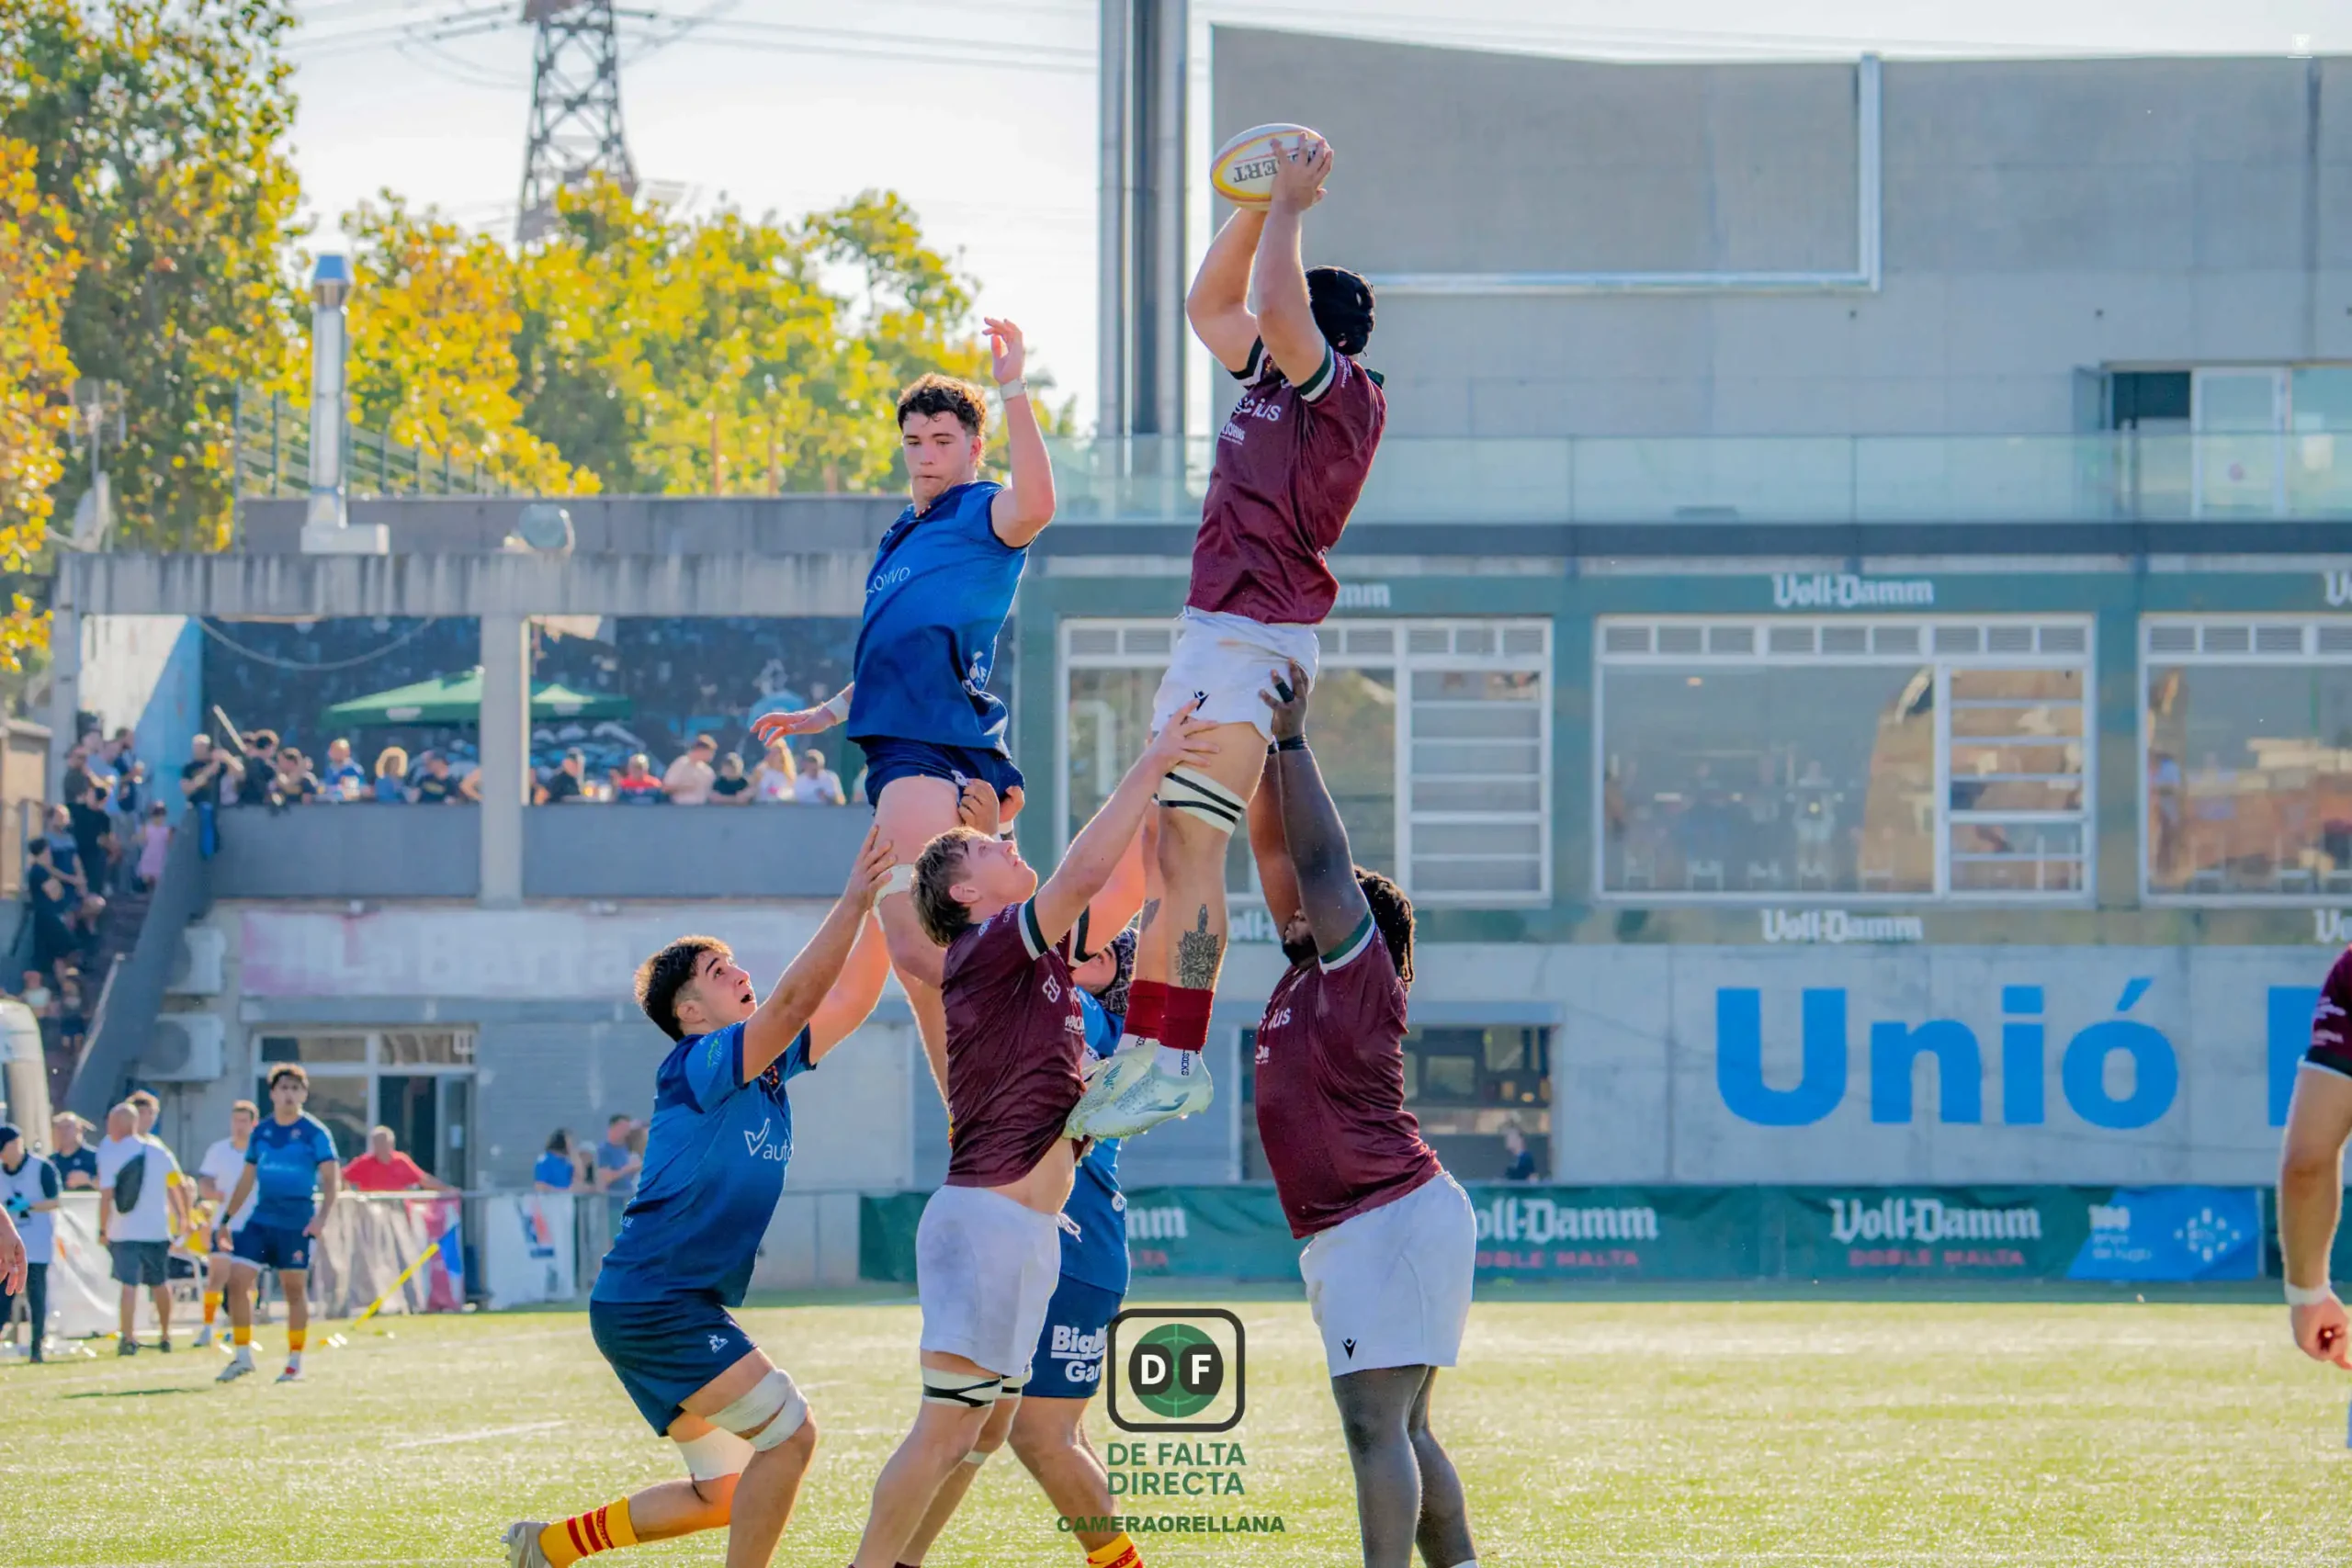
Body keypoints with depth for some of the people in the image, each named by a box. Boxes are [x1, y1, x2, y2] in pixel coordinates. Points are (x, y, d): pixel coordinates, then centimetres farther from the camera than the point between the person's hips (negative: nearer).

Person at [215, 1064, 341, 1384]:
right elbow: (247, 1179, 18)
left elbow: (332, 1179, -9)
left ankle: (295, 1364, 12)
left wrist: (322, 1215, -23)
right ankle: (242, 1356, 4)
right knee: (237, 1281, -6)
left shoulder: (314, 1132, -5)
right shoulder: (261, 1131, 10)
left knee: (295, 1290, 2)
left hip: (296, 1223, -4)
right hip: (261, 1218, 4)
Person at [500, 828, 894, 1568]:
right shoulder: (697, 1065, -12)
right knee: (790, 1433, -16)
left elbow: (848, 1001, 10)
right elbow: (793, 1000, -26)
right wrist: (853, 900, -32)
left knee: (724, 1495, 15)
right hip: (652, 1303, -10)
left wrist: (885, 903, -1)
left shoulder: (769, 1068, 12)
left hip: (683, 1309, 10)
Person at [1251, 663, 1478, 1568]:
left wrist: (1293, 744, -9)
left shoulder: (1361, 969, -5)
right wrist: (1265, 753, 14)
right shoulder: (1303, 980, 17)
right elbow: (1285, 854, 20)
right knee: (1398, 1428, 11)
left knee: (1375, 1424, -16)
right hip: (1346, 1236, 10)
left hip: (1394, 1219, -10)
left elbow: (1323, 862, -13)